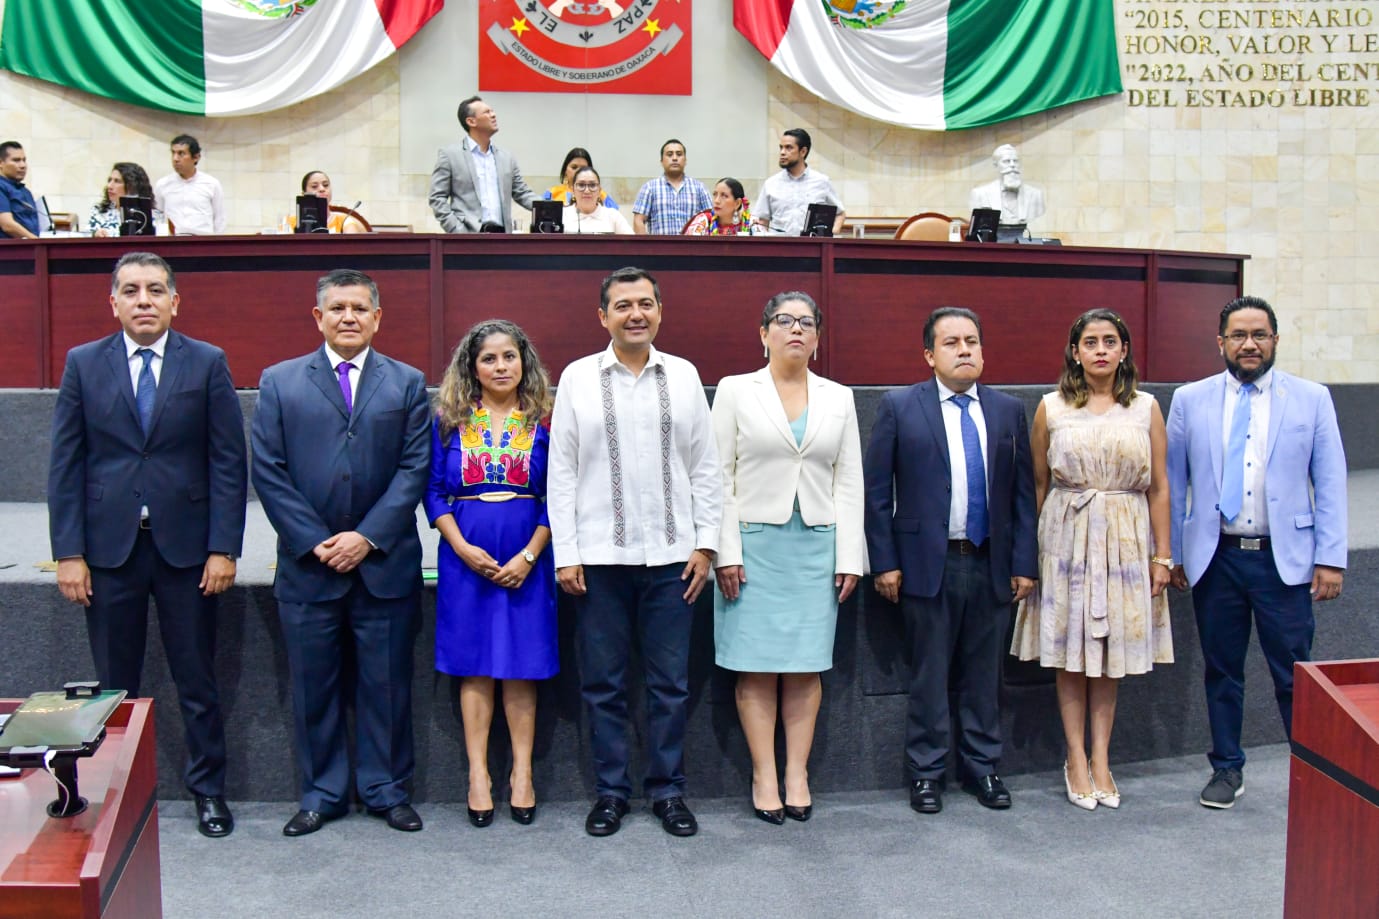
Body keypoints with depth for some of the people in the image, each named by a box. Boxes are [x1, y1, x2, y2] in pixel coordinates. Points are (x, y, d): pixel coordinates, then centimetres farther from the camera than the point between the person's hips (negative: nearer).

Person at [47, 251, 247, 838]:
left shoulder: (207, 364, 1)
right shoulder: (83, 364, 5)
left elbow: (228, 462, -1)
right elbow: (65, 465, 3)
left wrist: (223, 548, -7)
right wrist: (68, 552, -4)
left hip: (185, 546, -1)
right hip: (109, 547, 1)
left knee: (196, 682, 7)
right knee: (113, 685, 10)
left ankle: (208, 791, 21)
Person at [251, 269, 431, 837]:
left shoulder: (407, 383, 7)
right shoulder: (280, 382, 6)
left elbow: (415, 468, 0)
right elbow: (268, 471, 1)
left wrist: (367, 537, -10)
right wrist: (315, 542, -8)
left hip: (385, 564, 0)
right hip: (307, 565, 0)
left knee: (387, 683, 6)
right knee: (313, 685, 8)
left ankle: (386, 789, 21)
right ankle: (321, 792, 22)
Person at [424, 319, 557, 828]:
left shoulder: (544, 423, 3)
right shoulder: (449, 421, 5)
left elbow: (556, 499, 1)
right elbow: (434, 492, 3)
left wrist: (529, 555, -10)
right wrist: (463, 548, -10)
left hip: (526, 561, 0)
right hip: (465, 558, 1)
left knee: (522, 665, 3)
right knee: (474, 666, 4)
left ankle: (522, 772, 13)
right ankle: (478, 774, 11)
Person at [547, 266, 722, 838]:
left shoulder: (684, 376, 7)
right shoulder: (578, 378, 3)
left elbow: (705, 467, 8)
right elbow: (561, 473, 2)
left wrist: (705, 543, 1)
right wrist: (565, 553, -3)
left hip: (670, 555, 1)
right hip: (599, 556, -1)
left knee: (670, 683, 7)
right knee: (603, 683, 7)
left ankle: (668, 791, 20)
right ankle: (610, 791, 21)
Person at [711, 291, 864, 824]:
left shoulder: (839, 399, 10)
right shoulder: (735, 391, 3)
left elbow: (849, 481, 9)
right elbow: (720, 475, 0)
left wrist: (850, 556, 2)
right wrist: (726, 551, -7)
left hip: (817, 545, 2)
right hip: (755, 542, -2)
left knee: (806, 666, 4)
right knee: (757, 666, 0)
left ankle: (797, 775, 13)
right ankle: (764, 777, 8)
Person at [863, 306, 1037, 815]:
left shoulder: (1009, 410, 8)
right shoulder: (899, 406, -1)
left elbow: (1023, 492, 8)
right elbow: (876, 491, -2)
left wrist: (1024, 562, 3)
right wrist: (885, 562, -7)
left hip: (991, 565, 3)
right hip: (928, 563, -3)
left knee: (983, 673, 12)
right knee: (929, 675, 6)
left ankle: (982, 766, 26)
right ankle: (926, 772, 18)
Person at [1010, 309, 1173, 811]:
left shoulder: (1146, 408, 4)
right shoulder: (1051, 407, 2)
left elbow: (1159, 487, 5)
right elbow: (1038, 484, 5)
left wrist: (1162, 555, 2)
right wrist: (1033, 550, 2)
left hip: (1125, 540, 1)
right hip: (1066, 537, -1)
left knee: (1111, 655, 8)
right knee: (1070, 654, 3)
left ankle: (1100, 760, 18)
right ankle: (1076, 760, 15)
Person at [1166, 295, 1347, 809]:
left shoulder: (1311, 399, 3)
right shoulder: (1190, 401, 4)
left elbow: (1330, 484, 2)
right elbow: (1173, 482, 8)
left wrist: (1330, 558, -3)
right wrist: (1171, 553, 6)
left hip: (1285, 558, -1)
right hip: (1215, 557, 1)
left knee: (1295, 674, 0)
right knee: (1221, 671, 10)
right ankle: (1227, 769, 24)